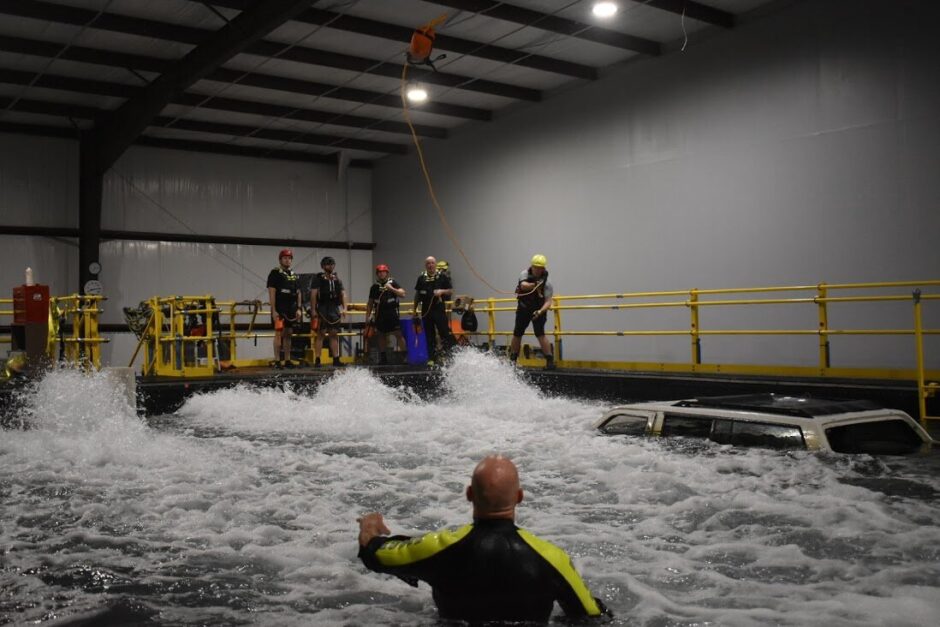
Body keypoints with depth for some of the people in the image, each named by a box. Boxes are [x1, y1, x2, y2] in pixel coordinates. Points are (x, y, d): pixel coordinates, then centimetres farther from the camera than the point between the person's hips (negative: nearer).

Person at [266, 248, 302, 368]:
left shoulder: (294, 275, 16)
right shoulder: (275, 273, -4)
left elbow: (298, 293, 17)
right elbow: (272, 293, -9)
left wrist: (298, 308, 8)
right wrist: (273, 310, -16)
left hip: (291, 309, 6)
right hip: (279, 309, -6)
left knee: (288, 334, 9)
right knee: (279, 334, -7)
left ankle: (287, 360, 13)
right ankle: (277, 361, -5)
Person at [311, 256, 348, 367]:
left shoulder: (337, 279, 16)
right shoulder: (318, 278, 1)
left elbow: (343, 294, 12)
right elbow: (313, 295, -6)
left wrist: (344, 308, 0)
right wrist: (313, 310, -13)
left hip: (335, 310, 5)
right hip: (322, 309, -5)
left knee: (334, 334, 6)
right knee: (320, 334, -6)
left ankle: (336, 359, 8)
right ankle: (317, 360, -5)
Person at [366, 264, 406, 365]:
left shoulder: (393, 283, 1)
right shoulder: (375, 286, 9)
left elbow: (402, 294, -9)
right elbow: (370, 303, 13)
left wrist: (392, 289, -20)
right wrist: (367, 316, 8)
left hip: (392, 313, -3)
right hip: (380, 314, 3)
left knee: (398, 334, -6)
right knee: (382, 335, 8)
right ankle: (383, 357, 15)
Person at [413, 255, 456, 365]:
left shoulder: (443, 276, 0)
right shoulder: (421, 278, 8)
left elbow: (451, 291, 2)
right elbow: (417, 295, 14)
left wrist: (441, 291, -17)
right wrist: (415, 309, 11)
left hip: (439, 309, -3)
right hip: (426, 310, 3)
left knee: (445, 333, -7)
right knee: (429, 335, 7)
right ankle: (431, 358, 11)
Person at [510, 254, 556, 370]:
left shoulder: (546, 283, -17)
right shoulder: (525, 274, -10)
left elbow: (548, 302, -23)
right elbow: (524, 286, -29)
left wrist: (540, 311, -38)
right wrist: (536, 284, -40)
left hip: (538, 309, -3)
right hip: (523, 308, 4)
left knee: (540, 334, -17)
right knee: (517, 334, 8)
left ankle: (550, 360, -13)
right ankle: (512, 360, 23)